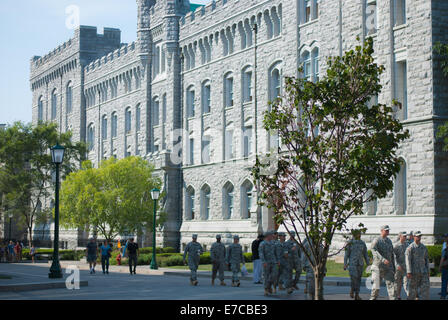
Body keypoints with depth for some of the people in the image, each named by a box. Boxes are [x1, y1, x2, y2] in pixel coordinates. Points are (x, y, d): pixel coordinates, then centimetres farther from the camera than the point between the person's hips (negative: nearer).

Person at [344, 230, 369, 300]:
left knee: (358, 279, 3)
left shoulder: (362, 243, 5)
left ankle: (357, 295, 8)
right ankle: (352, 290, 13)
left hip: (360, 264, 3)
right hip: (352, 263, -3)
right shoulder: (350, 243, -4)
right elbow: (346, 254, -3)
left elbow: (365, 254, 10)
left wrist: (368, 264, 6)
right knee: (353, 278, -14)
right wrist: (345, 264, -7)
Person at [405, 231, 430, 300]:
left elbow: (426, 259, 15)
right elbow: (408, 260, -12)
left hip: (423, 271, 5)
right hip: (414, 272, -5)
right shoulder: (410, 248, -7)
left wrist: (428, 271, 11)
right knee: (413, 289, 2)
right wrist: (409, 272, -19)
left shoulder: (423, 247, 10)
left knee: (425, 287, -7)